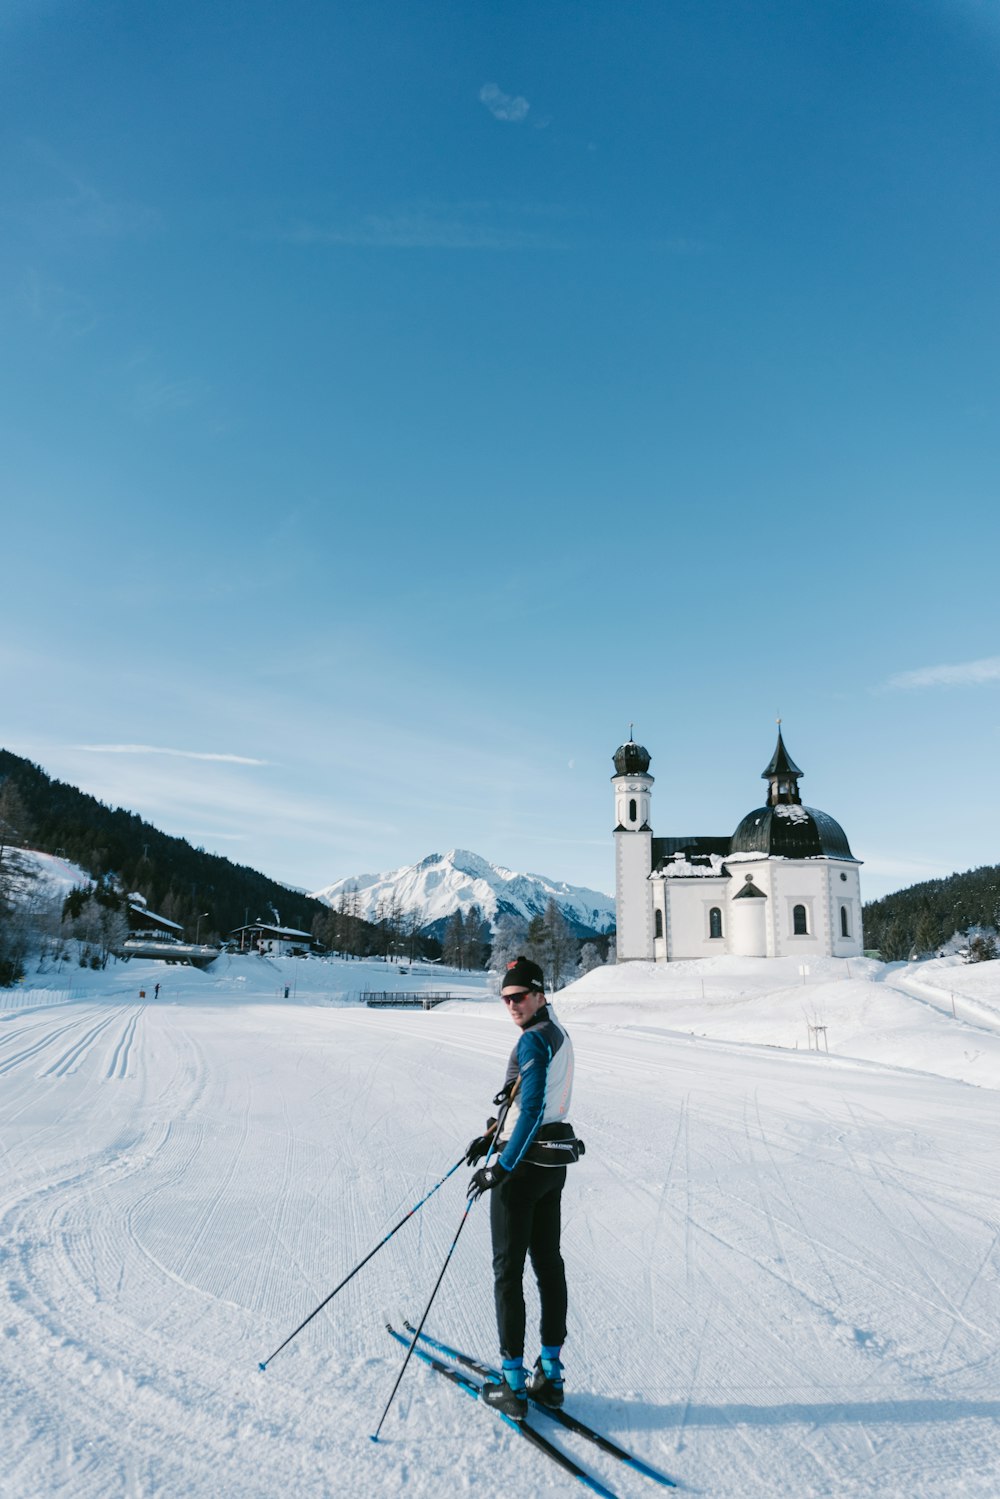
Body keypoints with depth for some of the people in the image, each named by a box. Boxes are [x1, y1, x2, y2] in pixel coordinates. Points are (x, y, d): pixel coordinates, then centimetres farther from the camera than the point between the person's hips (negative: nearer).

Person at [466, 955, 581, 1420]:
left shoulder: (534, 1039, -20)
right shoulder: (558, 1034, 10)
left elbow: (532, 1108, -27)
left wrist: (501, 1167, -25)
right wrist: (493, 1133, 19)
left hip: (523, 1163, -9)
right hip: (554, 1161, 9)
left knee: (508, 1268, 2)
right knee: (548, 1263, 15)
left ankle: (513, 1384, 9)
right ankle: (550, 1373, 24)